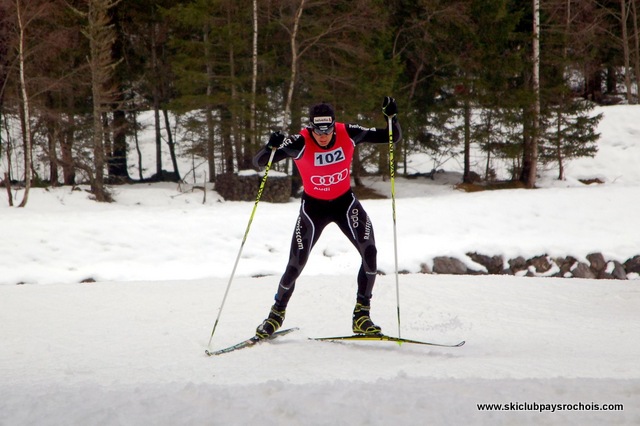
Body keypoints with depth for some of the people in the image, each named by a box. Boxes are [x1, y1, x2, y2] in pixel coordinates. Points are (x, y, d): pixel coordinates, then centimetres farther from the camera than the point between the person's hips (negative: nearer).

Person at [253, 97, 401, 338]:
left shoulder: (348, 134, -19)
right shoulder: (300, 143, -26)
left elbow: (393, 138, -11)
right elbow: (259, 163, -28)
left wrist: (392, 117, -31)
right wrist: (271, 148, -49)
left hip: (345, 202, 2)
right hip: (313, 206, -2)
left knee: (370, 254, -17)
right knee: (295, 266, -3)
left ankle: (362, 315, -2)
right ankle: (277, 313, 25)